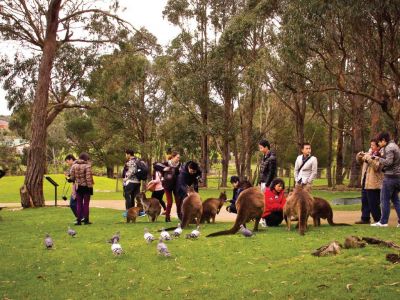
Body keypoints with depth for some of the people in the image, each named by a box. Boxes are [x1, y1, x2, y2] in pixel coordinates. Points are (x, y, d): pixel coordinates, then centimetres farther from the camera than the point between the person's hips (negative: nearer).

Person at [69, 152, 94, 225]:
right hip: (86, 186, -4)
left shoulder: (74, 165, 1)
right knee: (86, 203, 4)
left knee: (79, 203, 10)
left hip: (78, 186, 4)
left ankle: (79, 220, 9)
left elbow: (72, 177, 4)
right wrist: (90, 186, -13)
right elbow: (88, 177, -18)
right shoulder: (87, 165, -15)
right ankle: (86, 220, 8)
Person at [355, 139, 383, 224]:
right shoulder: (369, 154, 12)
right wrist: (359, 155, 2)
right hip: (365, 182, 9)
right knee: (364, 201, 14)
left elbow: (376, 167, -26)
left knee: (373, 204, -3)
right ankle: (365, 218, 24)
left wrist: (369, 157, -25)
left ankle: (378, 220, 9)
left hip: (373, 184, -9)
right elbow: (360, 161, 23)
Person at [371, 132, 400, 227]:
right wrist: (378, 157, 9)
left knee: (384, 199, -3)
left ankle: (383, 222, 0)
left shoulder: (389, 148, -12)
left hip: (390, 176, -9)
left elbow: (388, 162, -21)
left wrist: (379, 159, -7)